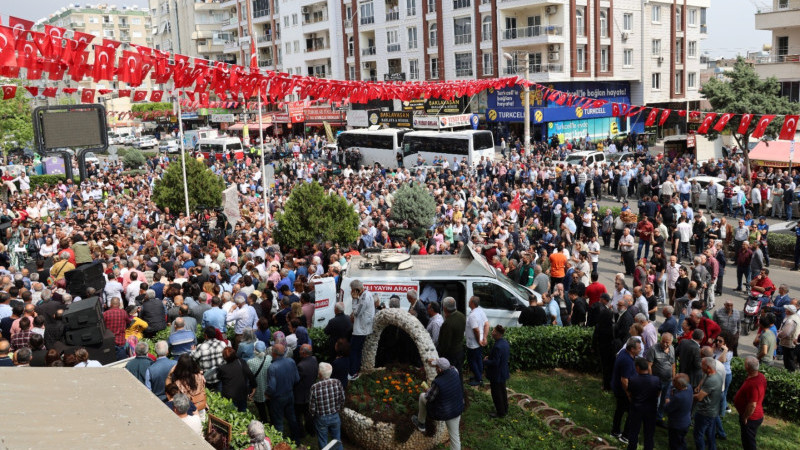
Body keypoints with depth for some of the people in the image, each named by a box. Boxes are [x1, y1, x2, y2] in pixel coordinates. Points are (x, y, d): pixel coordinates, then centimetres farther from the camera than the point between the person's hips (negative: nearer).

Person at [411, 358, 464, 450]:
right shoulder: (454, 373, -15)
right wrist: (437, 362, 18)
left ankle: (421, 424, 37)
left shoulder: (437, 383, -31)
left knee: (422, 396, 20)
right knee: (454, 435, 19)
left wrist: (428, 391, 5)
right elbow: (450, 367, 12)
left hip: (442, 412, -4)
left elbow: (429, 398, -16)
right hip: (457, 410, 5)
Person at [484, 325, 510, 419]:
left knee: (496, 394, 8)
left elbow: (495, 363, -30)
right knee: (502, 391, 24)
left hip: (496, 375, -9)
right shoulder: (505, 342, -3)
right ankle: (505, 409, 39)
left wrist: (485, 361, -12)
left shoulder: (497, 346, -32)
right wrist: (490, 357, 9)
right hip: (503, 373, 9)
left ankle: (500, 413, 20)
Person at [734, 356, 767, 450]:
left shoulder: (752, 384, -35)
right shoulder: (760, 376, -5)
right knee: (749, 440, 27)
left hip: (751, 418, -9)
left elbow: (752, 405, -31)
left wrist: (745, 418, -18)